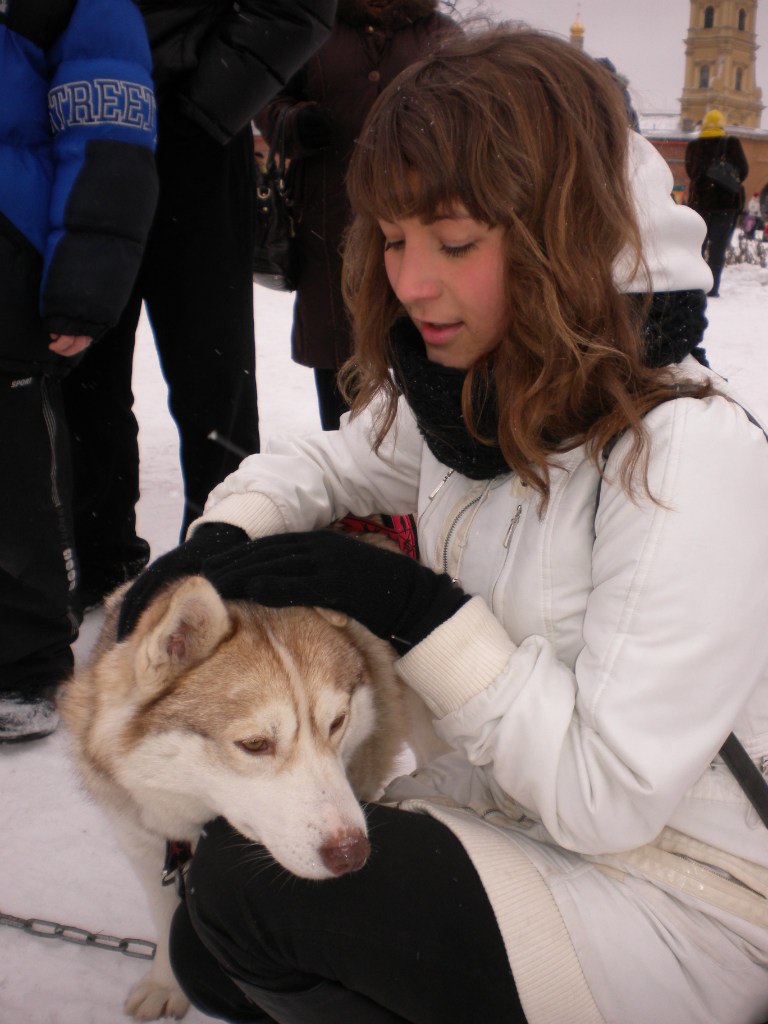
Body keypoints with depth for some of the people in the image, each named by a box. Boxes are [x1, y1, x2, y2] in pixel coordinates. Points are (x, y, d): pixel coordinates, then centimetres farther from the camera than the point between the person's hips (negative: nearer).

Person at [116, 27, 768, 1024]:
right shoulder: (469, 397, -3)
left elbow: (608, 795, -25)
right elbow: (316, 463, 15)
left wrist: (407, 604, -24)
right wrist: (219, 539, -6)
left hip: (680, 898, -6)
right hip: (513, 806, 7)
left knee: (244, 883, -19)